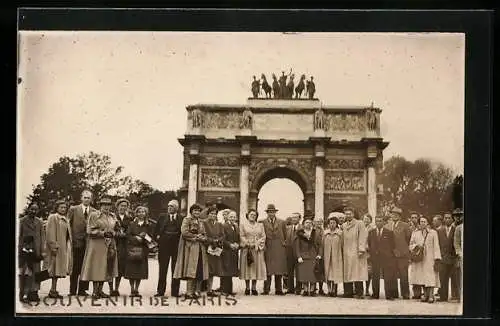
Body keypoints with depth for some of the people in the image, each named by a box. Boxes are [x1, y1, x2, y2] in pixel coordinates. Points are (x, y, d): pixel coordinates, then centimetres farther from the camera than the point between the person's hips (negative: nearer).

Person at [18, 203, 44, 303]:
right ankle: (24, 294, -1)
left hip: (35, 251, 3)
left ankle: (33, 293, 9)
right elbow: (19, 237, 1)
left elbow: (42, 237, 9)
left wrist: (41, 251, 2)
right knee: (24, 273, -3)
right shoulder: (22, 221, 2)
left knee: (35, 272, 3)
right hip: (25, 251, -3)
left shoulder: (39, 222, 10)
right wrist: (20, 250, -5)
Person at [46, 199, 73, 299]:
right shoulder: (53, 217, -6)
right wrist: (53, 246, -20)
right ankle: (53, 290, -5)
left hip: (64, 247, 8)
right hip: (56, 247, -8)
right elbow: (50, 233, -14)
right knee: (56, 268, -7)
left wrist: (69, 247, 13)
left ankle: (53, 290, 11)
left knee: (58, 269, 8)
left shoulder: (65, 219, 20)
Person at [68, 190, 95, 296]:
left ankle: (82, 289, 9)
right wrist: (70, 239, -2)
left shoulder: (94, 212, 8)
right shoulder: (73, 209, 5)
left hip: (89, 243, 2)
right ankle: (73, 290, 6)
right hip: (76, 242, -1)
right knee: (75, 268, 1)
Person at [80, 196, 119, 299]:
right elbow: (90, 231, -7)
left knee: (106, 268, 6)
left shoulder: (113, 216, 14)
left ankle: (100, 290, 13)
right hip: (97, 245, -6)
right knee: (97, 268, -6)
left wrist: (112, 233, 1)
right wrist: (103, 233, -15)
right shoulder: (94, 215, -3)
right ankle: (95, 291, -1)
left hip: (110, 246, 6)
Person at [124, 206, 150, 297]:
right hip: (132, 249, -2)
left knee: (140, 271, 1)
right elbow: (128, 236, -2)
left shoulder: (147, 225, 9)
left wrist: (143, 238, -11)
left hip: (142, 250, 2)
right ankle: (132, 290, 5)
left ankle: (136, 290, 9)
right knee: (131, 270, -2)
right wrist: (136, 238, -15)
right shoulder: (131, 224, 4)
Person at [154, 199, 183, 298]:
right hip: (164, 245, 1)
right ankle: (160, 291, 7)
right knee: (162, 269, 3)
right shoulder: (162, 217, 11)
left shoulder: (181, 218, 5)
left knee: (176, 270, 3)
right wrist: (157, 236, -1)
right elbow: (156, 229, 14)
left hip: (177, 245, -1)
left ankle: (175, 291, 8)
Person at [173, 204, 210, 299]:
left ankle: (197, 291, 1)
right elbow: (184, 232, -11)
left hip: (200, 248, 6)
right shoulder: (187, 220, 2)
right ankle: (189, 292, -12)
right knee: (191, 270, -12)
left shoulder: (201, 222, 22)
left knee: (200, 271, -1)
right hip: (191, 248, -6)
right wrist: (196, 236, -7)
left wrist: (202, 238, -2)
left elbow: (204, 235, 20)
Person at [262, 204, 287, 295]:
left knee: (279, 270, 1)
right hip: (268, 248, -2)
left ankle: (278, 289, 5)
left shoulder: (281, 223, 13)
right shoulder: (263, 223, 5)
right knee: (268, 270, -4)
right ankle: (266, 289, -1)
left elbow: (284, 235, 15)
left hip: (279, 248, 2)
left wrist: (284, 243, 4)